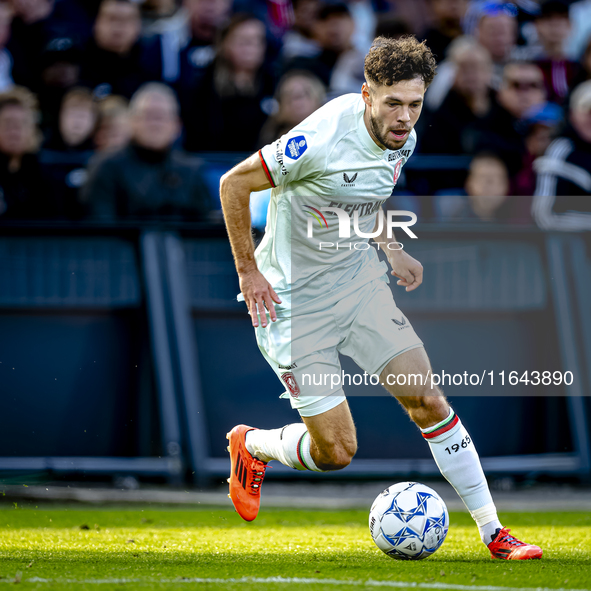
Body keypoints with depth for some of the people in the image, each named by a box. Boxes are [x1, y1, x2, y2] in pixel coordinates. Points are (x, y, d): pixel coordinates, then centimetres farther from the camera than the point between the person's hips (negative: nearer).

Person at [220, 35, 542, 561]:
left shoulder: (402, 139, -2)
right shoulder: (322, 140, -27)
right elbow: (234, 184, -16)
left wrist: (391, 250, 12)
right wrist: (248, 272, -14)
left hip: (358, 277, 6)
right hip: (293, 299, -6)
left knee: (427, 399, -6)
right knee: (336, 450, -6)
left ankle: (492, 532, 2)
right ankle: (250, 445, 26)